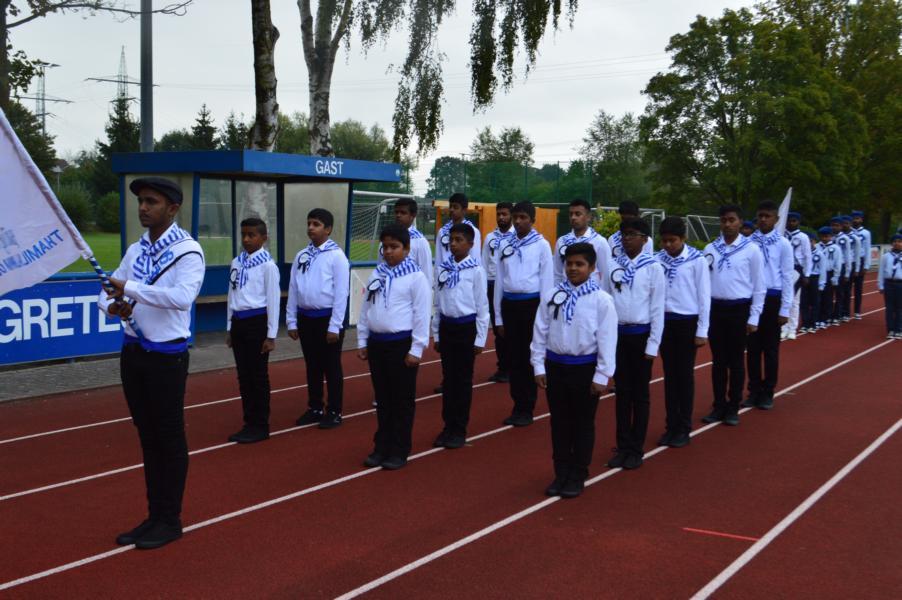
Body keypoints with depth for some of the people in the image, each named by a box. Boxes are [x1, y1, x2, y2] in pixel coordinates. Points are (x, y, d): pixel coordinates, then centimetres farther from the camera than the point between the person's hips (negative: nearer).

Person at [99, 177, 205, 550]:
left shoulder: (188, 251, -13)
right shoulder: (135, 251, 9)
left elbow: (182, 296, -28)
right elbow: (109, 290, 11)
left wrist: (130, 288, -27)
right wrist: (112, 305, -12)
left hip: (166, 357, -7)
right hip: (133, 352, 7)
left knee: (169, 438, 4)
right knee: (147, 436, 14)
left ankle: (170, 520, 16)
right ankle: (154, 515, 25)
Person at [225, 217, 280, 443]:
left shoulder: (267, 265, -10)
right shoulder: (236, 263, 8)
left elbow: (273, 300, -10)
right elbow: (232, 296, 14)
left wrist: (271, 335, -10)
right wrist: (229, 328, 14)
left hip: (257, 321, -6)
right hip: (238, 321, 6)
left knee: (258, 375, 1)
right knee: (243, 375, 11)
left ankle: (261, 426, 11)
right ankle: (249, 423, 21)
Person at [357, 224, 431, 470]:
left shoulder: (416, 277, -9)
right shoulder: (376, 275, 8)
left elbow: (422, 315, -10)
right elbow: (365, 309, 12)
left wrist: (416, 349, -12)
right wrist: (362, 342, 10)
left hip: (401, 344, -5)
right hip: (377, 343, 5)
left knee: (402, 400, 4)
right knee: (382, 399, 13)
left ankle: (399, 451, 13)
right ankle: (381, 447, 22)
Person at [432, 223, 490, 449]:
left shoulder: (476, 271, -9)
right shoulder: (443, 269, 4)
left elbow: (482, 306, -6)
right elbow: (438, 303, 9)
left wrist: (480, 338, -6)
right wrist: (436, 334, 10)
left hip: (466, 327, -4)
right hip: (446, 326, 4)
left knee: (463, 380, 5)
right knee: (448, 379, 9)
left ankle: (459, 429, 13)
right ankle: (448, 426, 18)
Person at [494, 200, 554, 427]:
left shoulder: (541, 245, -2)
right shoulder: (505, 245, 9)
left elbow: (547, 281, -2)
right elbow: (499, 281, 11)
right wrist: (498, 317, 9)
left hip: (531, 304, -3)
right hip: (509, 304, 4)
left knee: (529, 357, 3)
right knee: (514, 357, 8)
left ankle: (527, 409, 12)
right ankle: (517, 406, 17)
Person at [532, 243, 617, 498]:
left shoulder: (601, 300, -10)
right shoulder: (551, 295, -1)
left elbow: (607, 340, -9)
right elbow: (540, 332, 4)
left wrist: (602, 375, -10)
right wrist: (539, 366, 3)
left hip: (585, 368, -3)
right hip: (555, 366, 3)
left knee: (583, 424, 9)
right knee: (559, 422, 12)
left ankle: (578, 477, 22)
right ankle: (561, 473, 25)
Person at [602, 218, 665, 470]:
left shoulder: (653, 267, -8)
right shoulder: (613, 266, 1)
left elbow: (657, 308, -6)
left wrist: (653, 345, -8)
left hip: (640, 335, -3)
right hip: (617, 333, 3)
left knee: (639, 393, 8)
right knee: (621, 392, 10)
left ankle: (636, 449, 17)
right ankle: (622, 446, 19)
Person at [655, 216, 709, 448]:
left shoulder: (697, 260, -8)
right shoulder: (658, 259, -1)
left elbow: (704, 296, -6)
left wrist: (702, 331, -6)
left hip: (687, 322, -3)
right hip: (664, 321, 3)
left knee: (685, 375, 5)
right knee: (669, 375, 10)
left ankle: (684, 429, 15)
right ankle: (671, 426, 19)